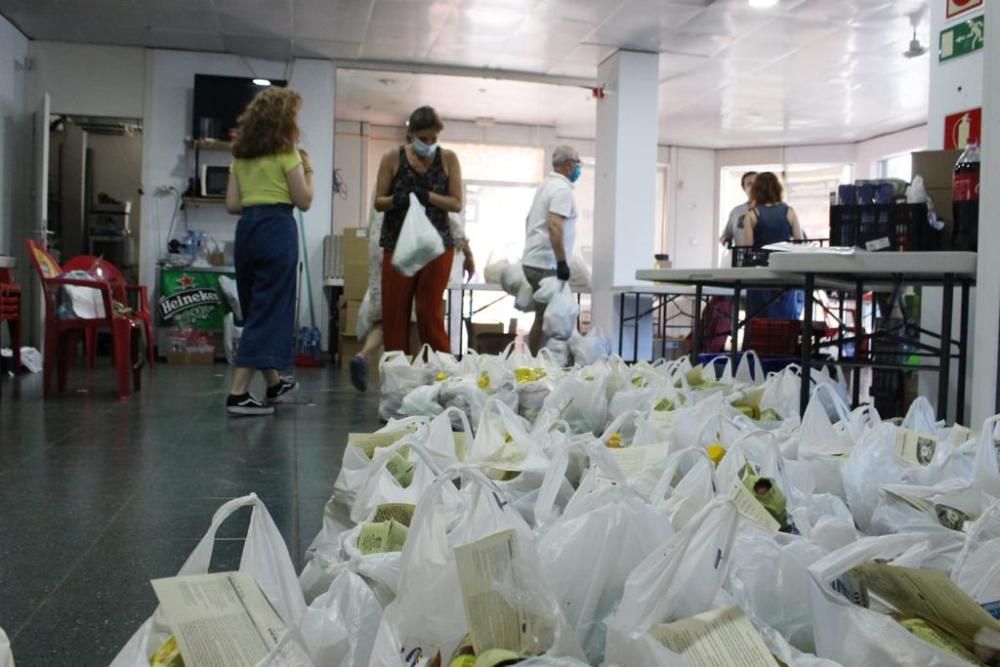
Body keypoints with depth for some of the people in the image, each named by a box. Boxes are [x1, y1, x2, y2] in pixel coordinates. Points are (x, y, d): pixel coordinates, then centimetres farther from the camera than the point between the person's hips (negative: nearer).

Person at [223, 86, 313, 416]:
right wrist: (308, 169, 8)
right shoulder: (286, 152, -6)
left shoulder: (241, 154, 14)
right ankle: (238, 393, -8)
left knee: (256, 308, 16)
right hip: (277, 230, -8)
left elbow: (232, 204, 10)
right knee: (268, 310, -4)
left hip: (246, 229, 8)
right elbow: (304, 201, -6)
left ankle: (275, 384, 31)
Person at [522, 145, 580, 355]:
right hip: (546, 265, -10)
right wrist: (562, 262, -25)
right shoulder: (562, 188, -13)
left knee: (542, 320, 13)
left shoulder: (547, 184, 18)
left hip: (534, 261, 10)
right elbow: (554, 227, -24)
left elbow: (531, 221, 25)